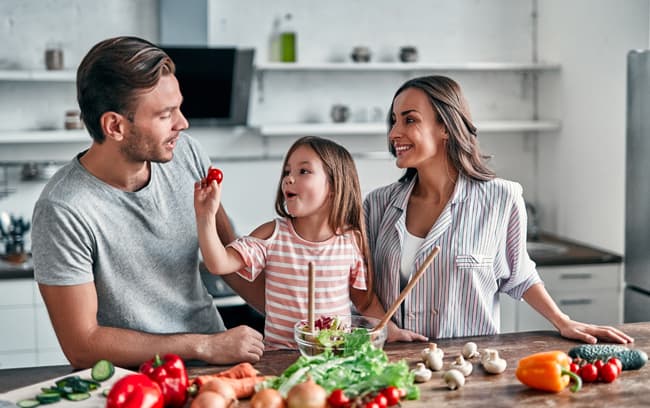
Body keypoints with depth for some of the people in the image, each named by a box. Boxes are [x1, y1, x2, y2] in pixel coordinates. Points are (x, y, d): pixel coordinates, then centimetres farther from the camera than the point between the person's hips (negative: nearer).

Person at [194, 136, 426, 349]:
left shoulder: (352, 239, -1)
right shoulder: (272, 235, -3)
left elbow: (364, 298, 12)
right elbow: (219, 264, -12)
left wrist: (392, 331, 0)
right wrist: (206, 217, -23)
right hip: (280, 354, 0)